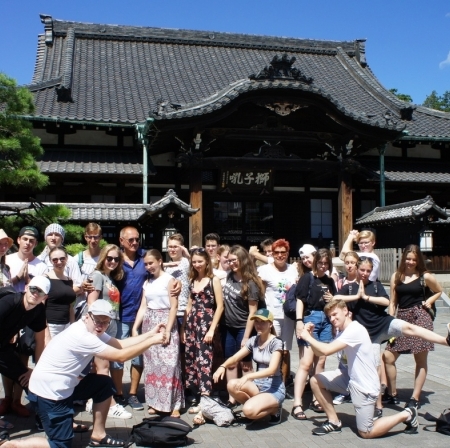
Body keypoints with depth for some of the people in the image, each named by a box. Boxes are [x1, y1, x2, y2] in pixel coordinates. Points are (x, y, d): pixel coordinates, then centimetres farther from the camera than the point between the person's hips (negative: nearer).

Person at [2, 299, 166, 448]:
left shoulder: (92, 330, 3)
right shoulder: (81, 336, -26)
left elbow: (120, 344, 3)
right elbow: (121, 356, -24)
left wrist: (150, 333, -1)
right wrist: (152, 341, -19)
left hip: (63, 387, 10)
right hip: (48, 393, -10)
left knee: (104, 384, 10)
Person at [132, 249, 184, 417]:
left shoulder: (169, 279, -4)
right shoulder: (147, 282, 14)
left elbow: (174, 306, -9)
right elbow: (143, 307, 11)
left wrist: (168, 330, -16)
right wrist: (135, 327, 0)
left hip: (165, 322, -6)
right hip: (149, 324, 6)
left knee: (168, 364, -8)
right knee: (151, 365, 7)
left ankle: (174, 404, -3)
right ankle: (155, 402, 15)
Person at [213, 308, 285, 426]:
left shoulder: (276, 342, -14)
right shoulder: (253, 340, 4)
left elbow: (271, 370, -25)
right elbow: (235, 358, 2)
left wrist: (247, 377, -38)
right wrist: (223, 366, -21)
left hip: (274, 388, -6)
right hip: (258, 384, 6)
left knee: (249, 410, -30)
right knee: (232, 385, -22)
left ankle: (274, 409, 0)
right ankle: (258, 405, 1)